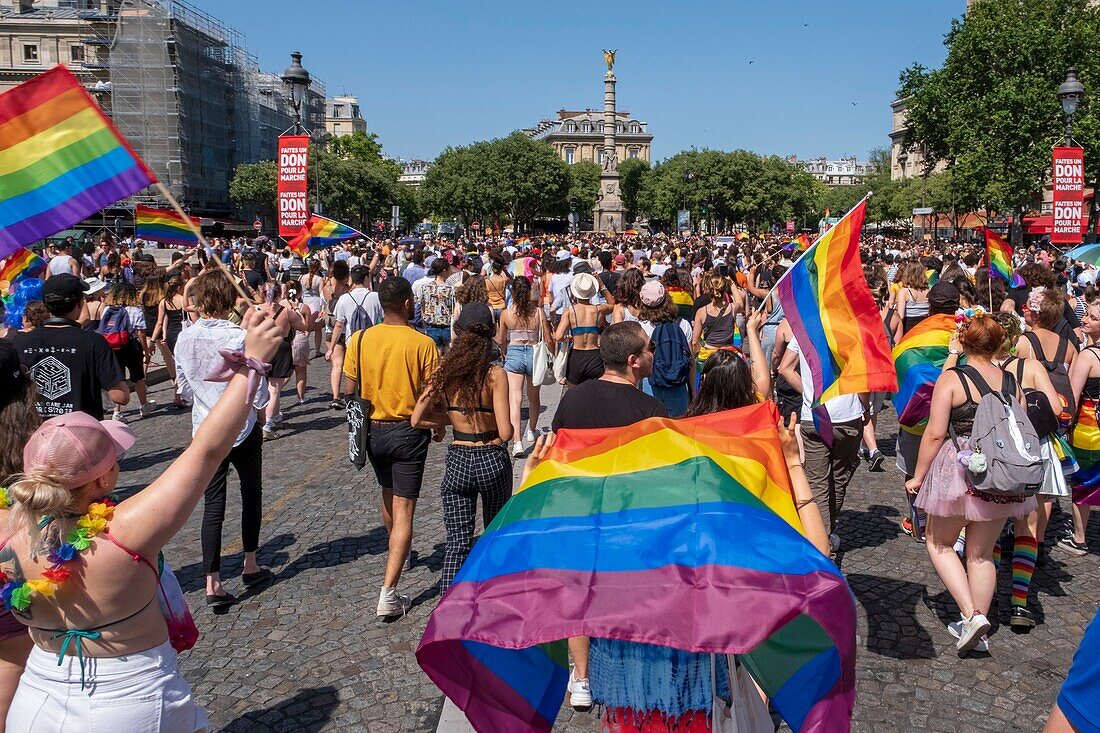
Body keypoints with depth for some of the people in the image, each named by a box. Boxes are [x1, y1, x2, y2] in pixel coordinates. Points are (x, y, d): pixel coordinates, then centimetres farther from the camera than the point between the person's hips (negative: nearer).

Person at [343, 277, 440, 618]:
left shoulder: (359, 339, -5)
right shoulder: (422, 343, -14)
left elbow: (349, 389, 1)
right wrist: (439, 427, 8)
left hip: (372, 429, 4)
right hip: (409, 431, -4)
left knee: (388, 496, 26)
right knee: (404, 509, 0)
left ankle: (397, 553, 50)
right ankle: (388, 592, -6)